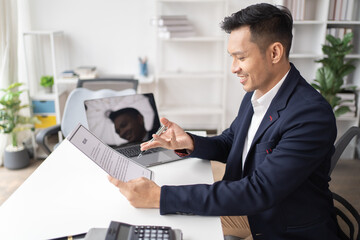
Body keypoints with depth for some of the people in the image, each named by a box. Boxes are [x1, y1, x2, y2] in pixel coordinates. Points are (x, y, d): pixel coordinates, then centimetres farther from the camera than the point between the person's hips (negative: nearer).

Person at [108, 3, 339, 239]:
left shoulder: (313, 115, -27)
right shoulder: (254, 94, 0)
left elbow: (259, 191, -31)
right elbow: (228, 144, 10)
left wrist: (160, 197, -33)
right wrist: (190, 143, -12)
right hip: (247, 219, 6)